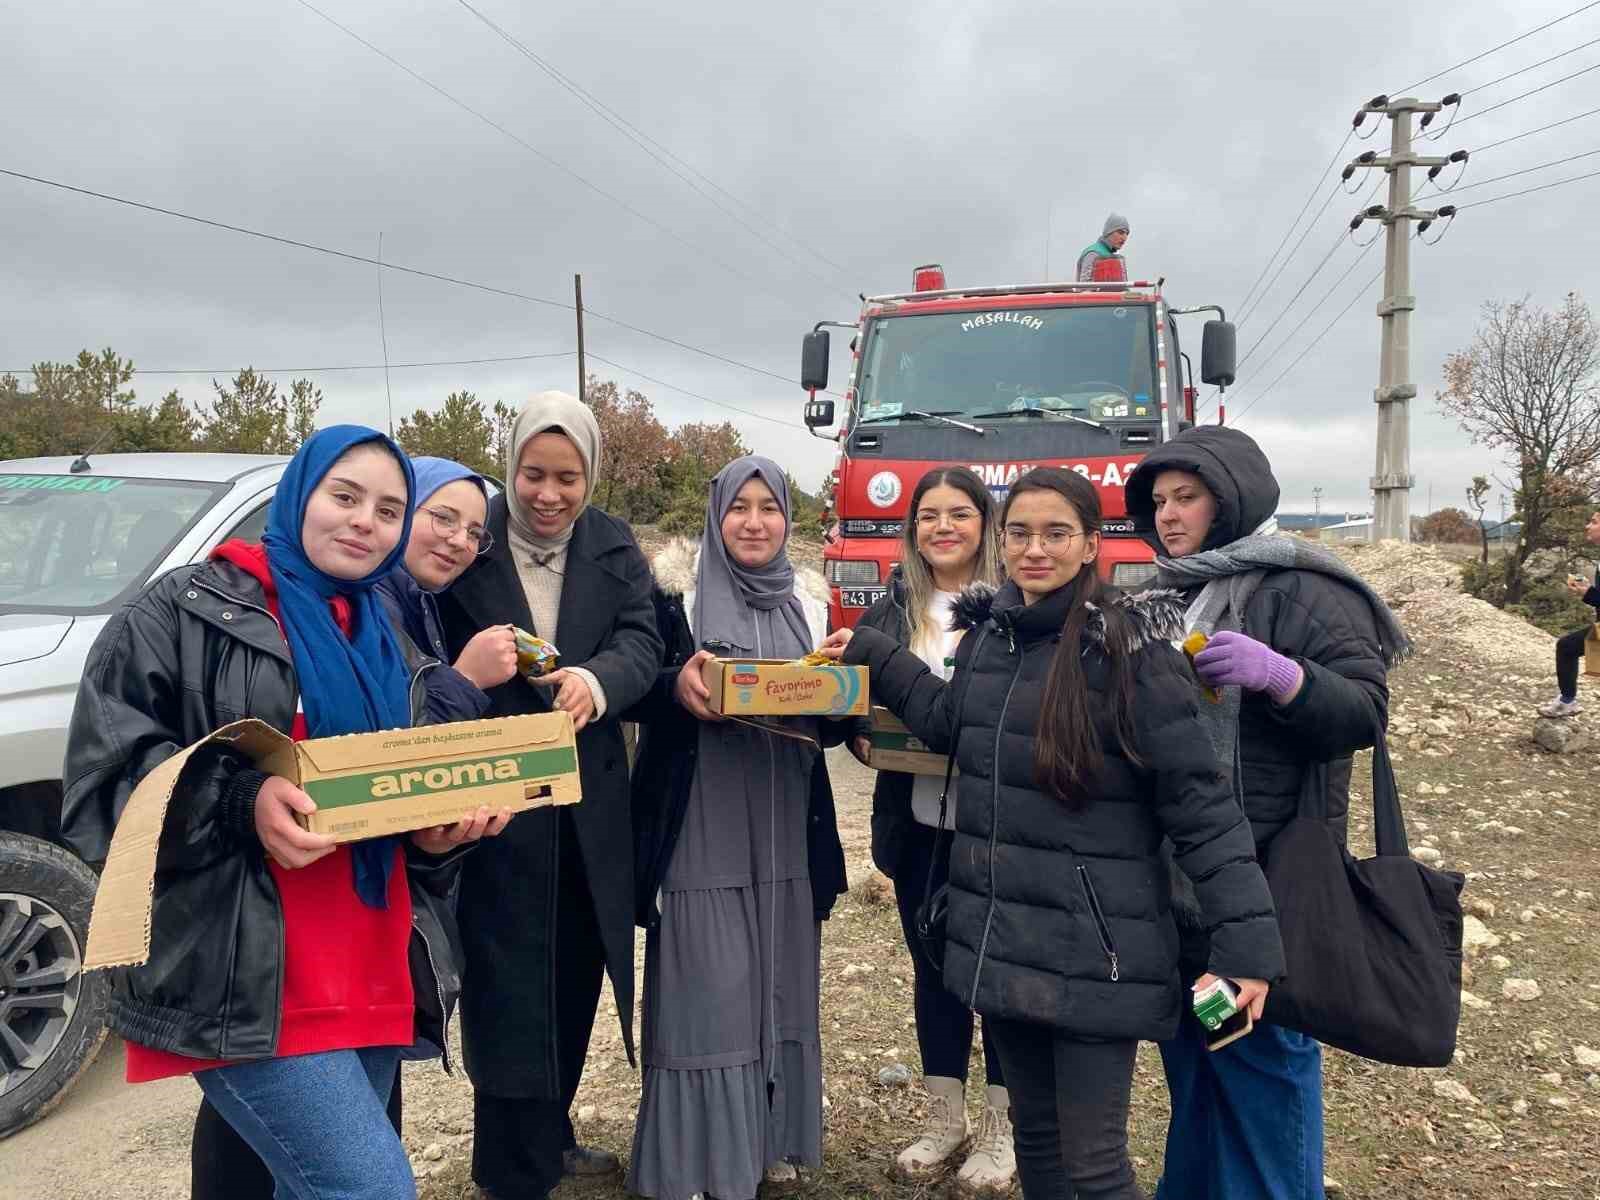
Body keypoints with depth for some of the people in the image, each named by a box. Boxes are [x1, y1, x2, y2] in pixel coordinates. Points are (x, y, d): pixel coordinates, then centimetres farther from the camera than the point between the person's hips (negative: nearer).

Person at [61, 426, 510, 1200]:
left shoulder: (393, 651, 17)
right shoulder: (188, 610, -3)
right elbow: (108, 770, -9)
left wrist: (445, 830, -2)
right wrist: (240, 803, -25)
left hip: (373, 979, 7)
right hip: (246, 981, -6)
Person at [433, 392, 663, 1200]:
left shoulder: (614, 548, 4)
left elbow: (642, 643, -9)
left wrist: (596, 679, -29)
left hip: (589, 798, 5)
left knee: (577, 972, 17)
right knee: (507, 985, 2)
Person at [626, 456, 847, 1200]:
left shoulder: (810, 603, 10)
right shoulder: (677, 594, -2)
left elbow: (835, 721, 12)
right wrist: (678, 685, -26)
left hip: (785, 827, 4)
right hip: (704, 828, -4)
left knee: (779, 984, 12)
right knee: (707, 989, -2)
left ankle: (772, 1139, 27)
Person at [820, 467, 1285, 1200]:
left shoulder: (1130, 649, -14)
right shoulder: (988, 631, 4)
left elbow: (1200, 802, -15)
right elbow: (956, 725, 22)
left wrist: (1246, 944, -19)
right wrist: (874, 656, 16)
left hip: (1092, 953, -6)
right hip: (1001, 940, 6)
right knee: (1033, 1131, 20)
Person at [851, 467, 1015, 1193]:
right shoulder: (887, 614, 7)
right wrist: (864, 739, -10)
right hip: (917, 823, 4)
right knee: (932, 967, 15)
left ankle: (1002, 1132, 25)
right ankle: (944, 1121, 32)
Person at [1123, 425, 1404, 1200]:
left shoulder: (1301, 591, -10)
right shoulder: (1169, 595, 14)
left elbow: (1366, 713, -16)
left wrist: (1276, 674, -30)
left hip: (1262, 881, -8)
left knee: (1260, 1053, 1)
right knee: (1187, 1048, 19)